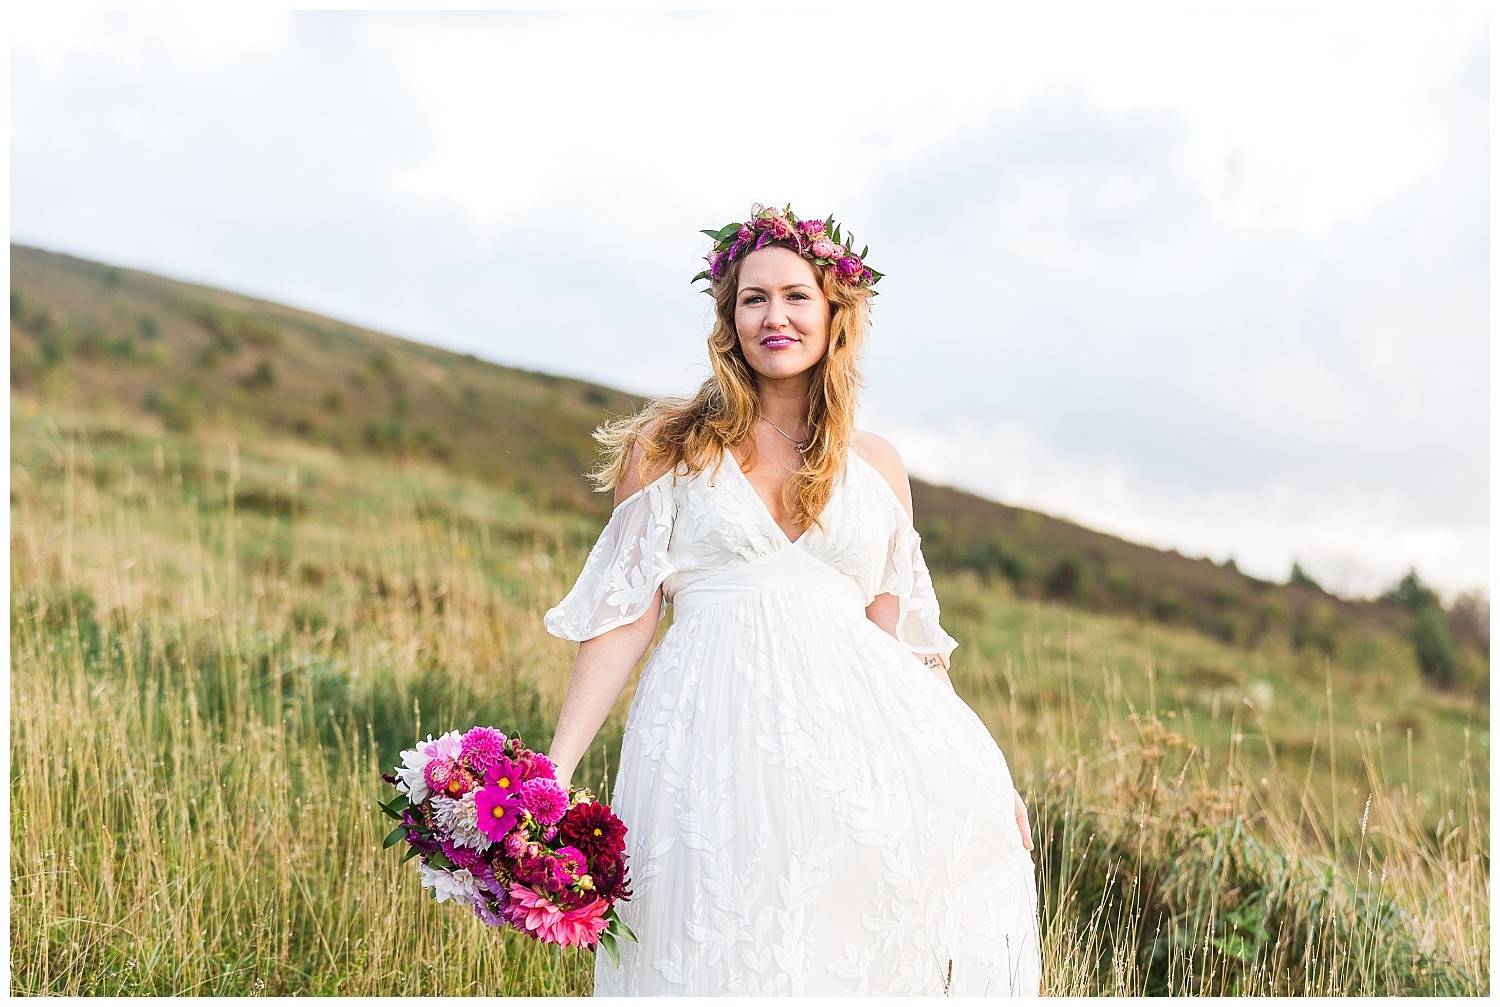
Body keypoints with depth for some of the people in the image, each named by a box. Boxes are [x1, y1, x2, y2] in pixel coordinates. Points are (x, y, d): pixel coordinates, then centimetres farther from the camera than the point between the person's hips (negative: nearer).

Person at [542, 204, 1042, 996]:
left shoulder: (876, 466, 16)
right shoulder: (671, 446, 8)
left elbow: (904, 637, 16)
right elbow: (623, 613, 3)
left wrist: (979, 776, 9)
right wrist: (554, 770, -7)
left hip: (851, 727, 3)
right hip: (714, 728, -2)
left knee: (974, 807, -22)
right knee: (733, 958, -15)